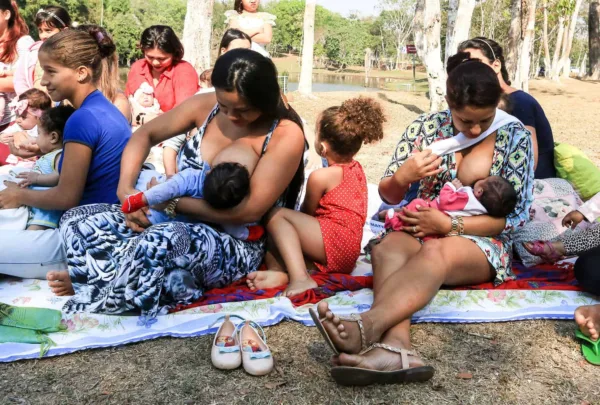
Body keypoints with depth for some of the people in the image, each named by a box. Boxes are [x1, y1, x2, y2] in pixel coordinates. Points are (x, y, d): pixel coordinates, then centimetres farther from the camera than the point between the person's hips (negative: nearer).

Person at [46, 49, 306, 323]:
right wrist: (125, 189, -10)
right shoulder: (206, 106, -3)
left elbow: (250, 210, -22)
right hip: (180, 224, 6)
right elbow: (145, 135, 8)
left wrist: (171, 201, -19)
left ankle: (97, 285, -11)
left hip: (235, 246, -6)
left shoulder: (286, 135, -17)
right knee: (76, 220, -5)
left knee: (160, 242, -37)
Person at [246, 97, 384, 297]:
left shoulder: (321, 176, -11)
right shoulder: (356, 168, 14)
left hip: (334, 246, -10)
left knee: (276, 215, -10)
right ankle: (280, 271, -17)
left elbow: (307, 212, 3)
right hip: (349, 250, 10)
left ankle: (300, 278, -26)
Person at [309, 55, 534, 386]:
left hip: (483, 241, -2)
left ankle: (366, 328, -61)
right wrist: (401, 177, -22)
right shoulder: (427, 126, 1)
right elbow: (389, 196, 3)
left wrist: (449, 225, -17)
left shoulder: (515, 136, -4)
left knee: (436, 252, -38)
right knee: (387, 247, -33)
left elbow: (517, 214, -6)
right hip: (422, 231, 3)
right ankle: (396, 348, -58)